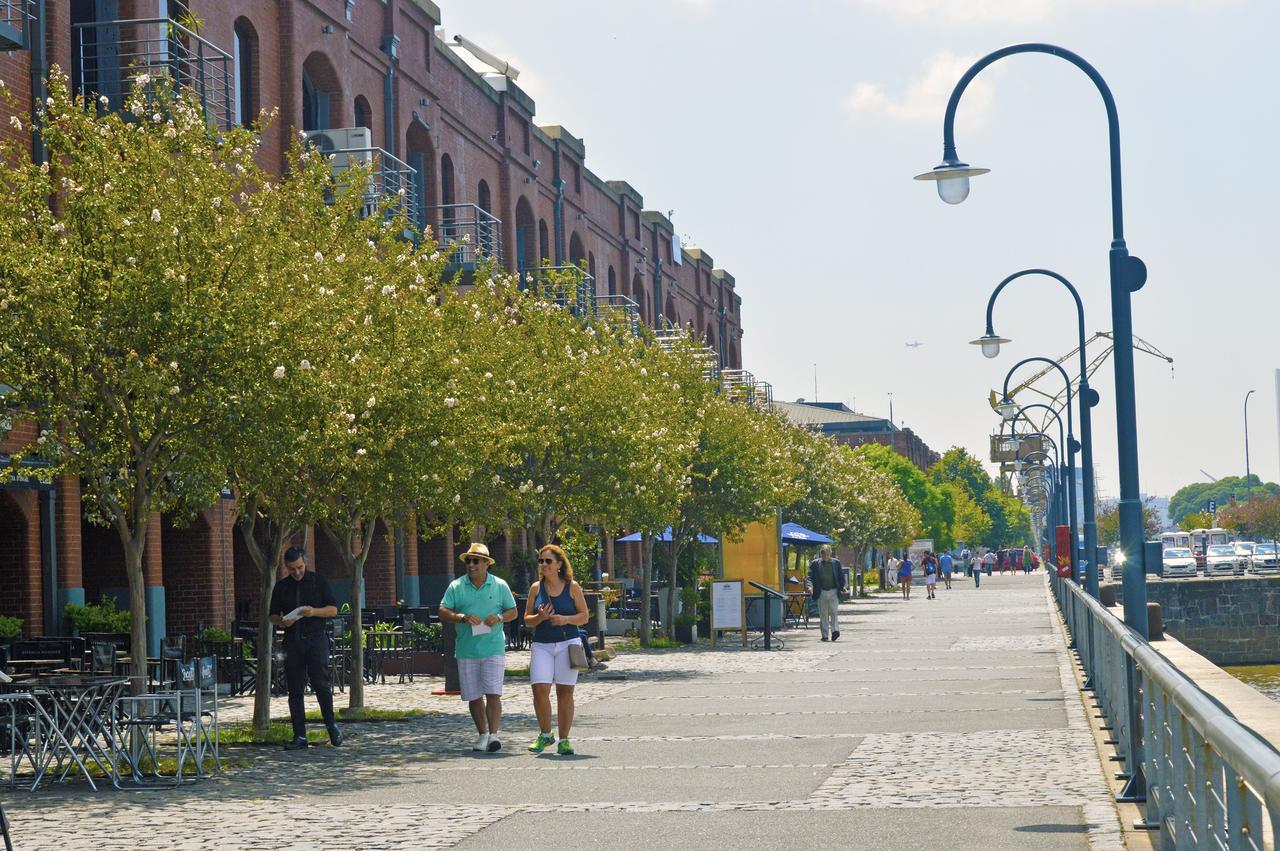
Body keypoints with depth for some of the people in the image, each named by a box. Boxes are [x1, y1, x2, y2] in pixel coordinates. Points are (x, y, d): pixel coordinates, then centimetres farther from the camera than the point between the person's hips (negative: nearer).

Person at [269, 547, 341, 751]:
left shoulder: (318, 581, 5)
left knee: (321, 684, -11)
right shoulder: (281, 587, 12)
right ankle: (300, 736, 5)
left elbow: (333, 609, 3)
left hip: (316, 638, -3)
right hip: (292, 641, 3)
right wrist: (282, 622, -7)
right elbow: (273, 615, 16)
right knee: (295, 690, 1)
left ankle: (331, 724, 10)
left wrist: (314, 611, -16)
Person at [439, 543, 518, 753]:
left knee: (493, 693, -12)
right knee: (473, 696, 9)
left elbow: (513, 612, 11)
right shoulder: (456, 586, 5)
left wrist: (499, 618, -10)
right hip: (466, 650, 2)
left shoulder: (500, 586, 5)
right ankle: (482, 734, 22)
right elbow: (443, 613, 0)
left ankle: (494, 734, -13)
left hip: (493, 648, -2)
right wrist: (462, 617, -17)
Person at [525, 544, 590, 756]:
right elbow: (527, 620, 9)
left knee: (565, 692, 1)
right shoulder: (536, 588, 6)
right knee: (539, 689, -11)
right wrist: (540, 617, -12)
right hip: (542, 645, 1)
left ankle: (564, 740, 10)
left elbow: (584, 616, 4)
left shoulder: (572, 587, 1)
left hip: (568, 643, -1)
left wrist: (566, 619, -14)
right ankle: (545, 735, 10)